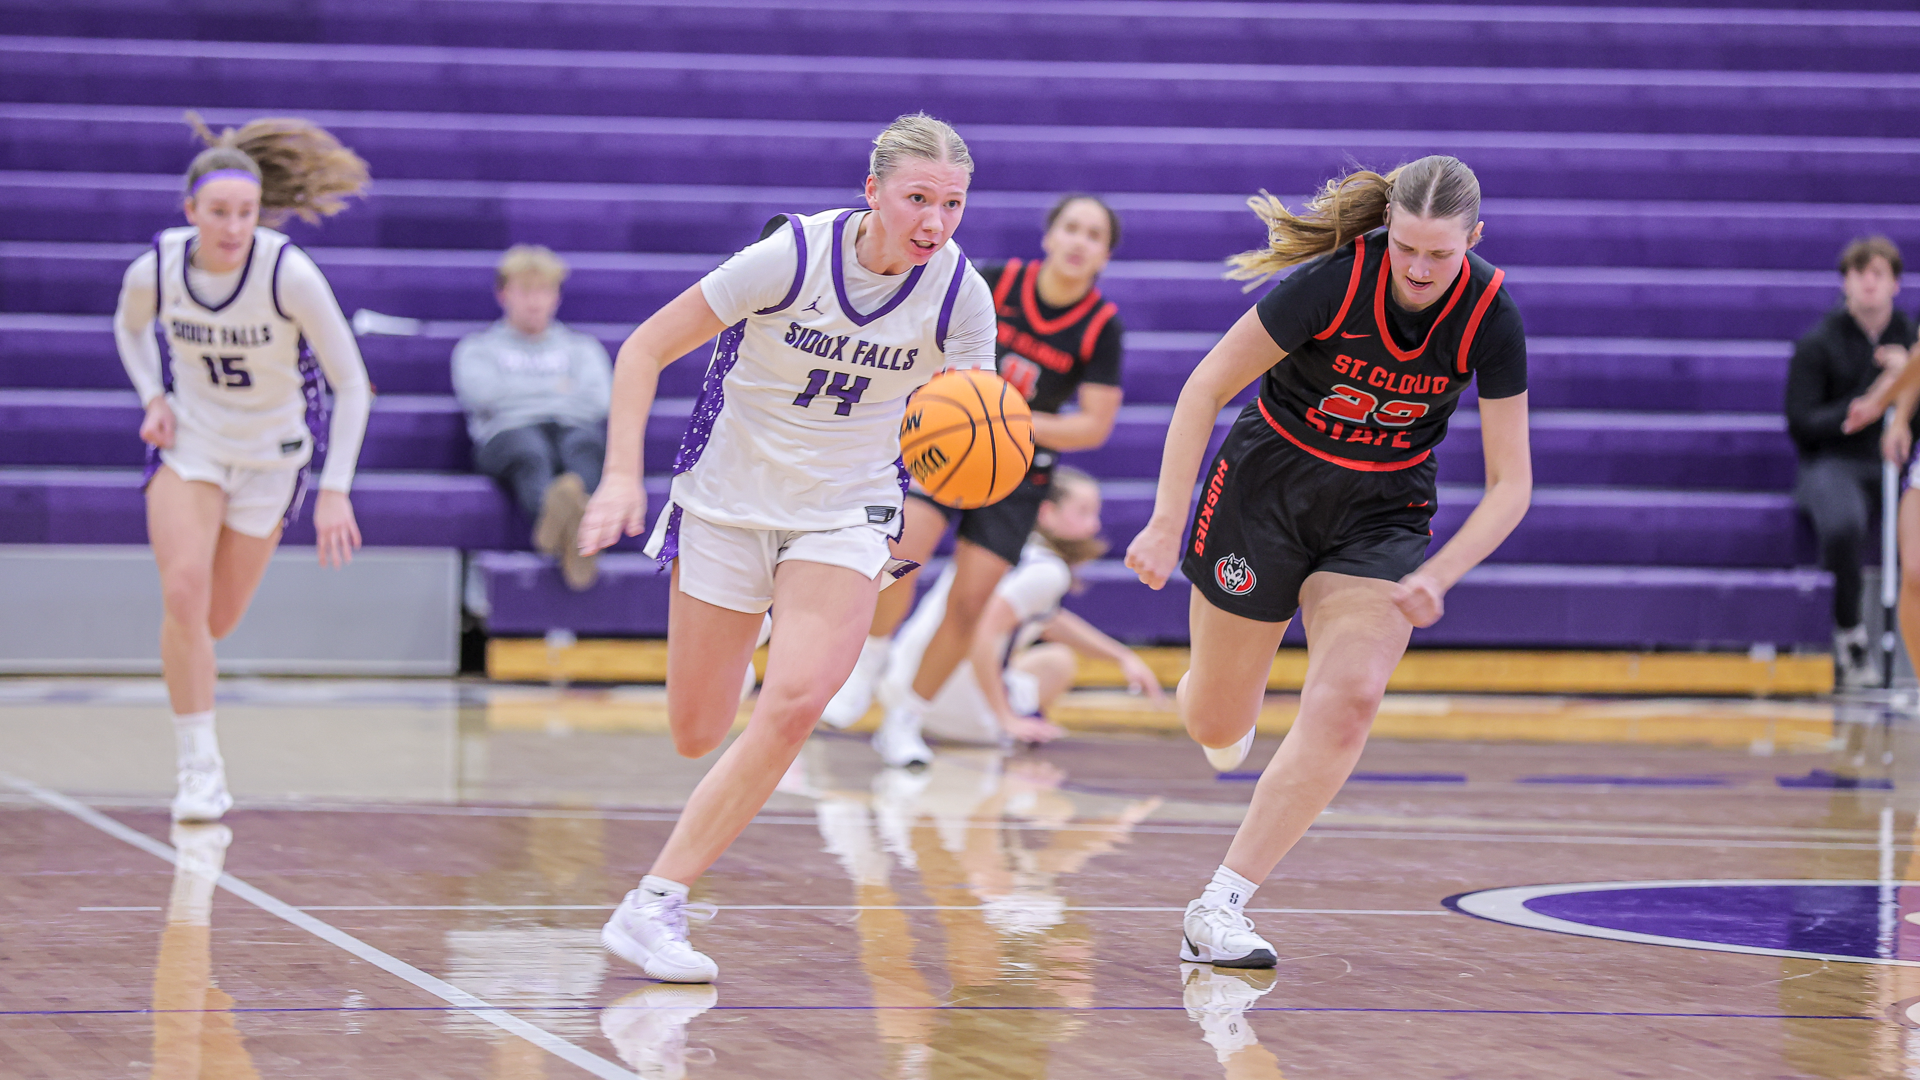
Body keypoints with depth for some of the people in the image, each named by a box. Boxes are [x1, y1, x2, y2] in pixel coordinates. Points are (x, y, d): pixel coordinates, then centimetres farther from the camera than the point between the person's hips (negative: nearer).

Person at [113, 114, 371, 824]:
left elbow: (351, 383, -17)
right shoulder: (155, 269, -17)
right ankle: (199, 767, -12)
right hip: (188, 440, 1)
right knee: (184, 593, -21)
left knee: (216, 622, 5)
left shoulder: (290, 274, -25)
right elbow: (130, 328, 9)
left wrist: (335, 490, -21)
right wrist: (152, 398, -8)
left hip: (272, 452, -1)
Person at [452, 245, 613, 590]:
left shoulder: (582, 348, 34)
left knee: (584, 447, -40)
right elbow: (482, 393, 8)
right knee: (531, 456, -41)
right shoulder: (478, 348, 30)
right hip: (511, 430, -1)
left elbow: (600, 400, 14)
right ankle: (552, 507, -79)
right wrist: (556, 388, 15)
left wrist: (518, 391, 13)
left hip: (573, 427, 1)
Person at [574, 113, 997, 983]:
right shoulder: (791, 257, -21)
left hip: (844, 512, 1)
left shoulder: (960, 294, -14)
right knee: (696, 736, 4)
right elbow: (645, 350, -13)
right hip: (729, 502, -1)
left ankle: (653, 906, -17)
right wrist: (622, 474, -24)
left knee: (793, 704, -23)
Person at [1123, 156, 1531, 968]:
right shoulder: (1331, 280, -24)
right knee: (1215, 723, 7)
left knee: (1349, 702, -22)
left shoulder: (1489, 317, -18)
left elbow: (1510, 485, -12)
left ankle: (1218, 911, -16)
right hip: (1268, 482, -1)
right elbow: (1206, 389, -16)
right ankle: (1224, 699, 49)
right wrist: (1166, 522, -22)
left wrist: (1435, 577, -25)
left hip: (1382, 513, 1)